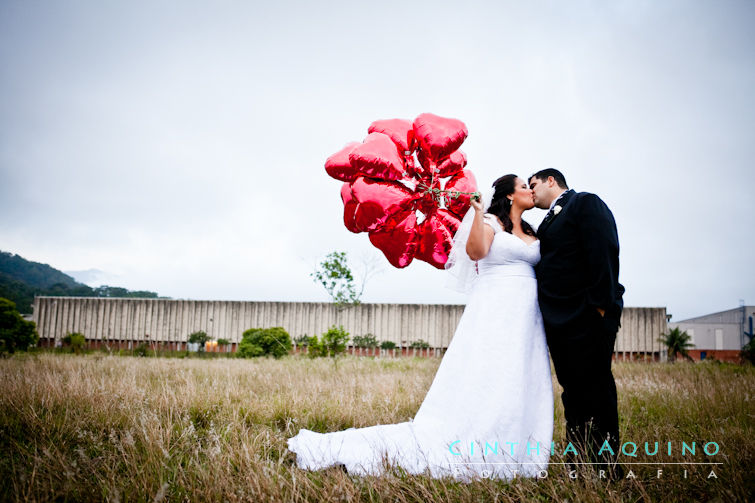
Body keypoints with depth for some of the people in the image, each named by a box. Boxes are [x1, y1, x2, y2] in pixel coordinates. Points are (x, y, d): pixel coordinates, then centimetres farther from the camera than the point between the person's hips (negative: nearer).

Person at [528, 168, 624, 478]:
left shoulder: (586, 203, -2)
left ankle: (607, 467, 4)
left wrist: (600, 305, -20)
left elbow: (604, 252, -13)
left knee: (595, 388, -5)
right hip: (559, 320, 8)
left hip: (587, 315, -8)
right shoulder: (549, 221, 24)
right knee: (573, 391, 9)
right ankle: (579, 464, 15)